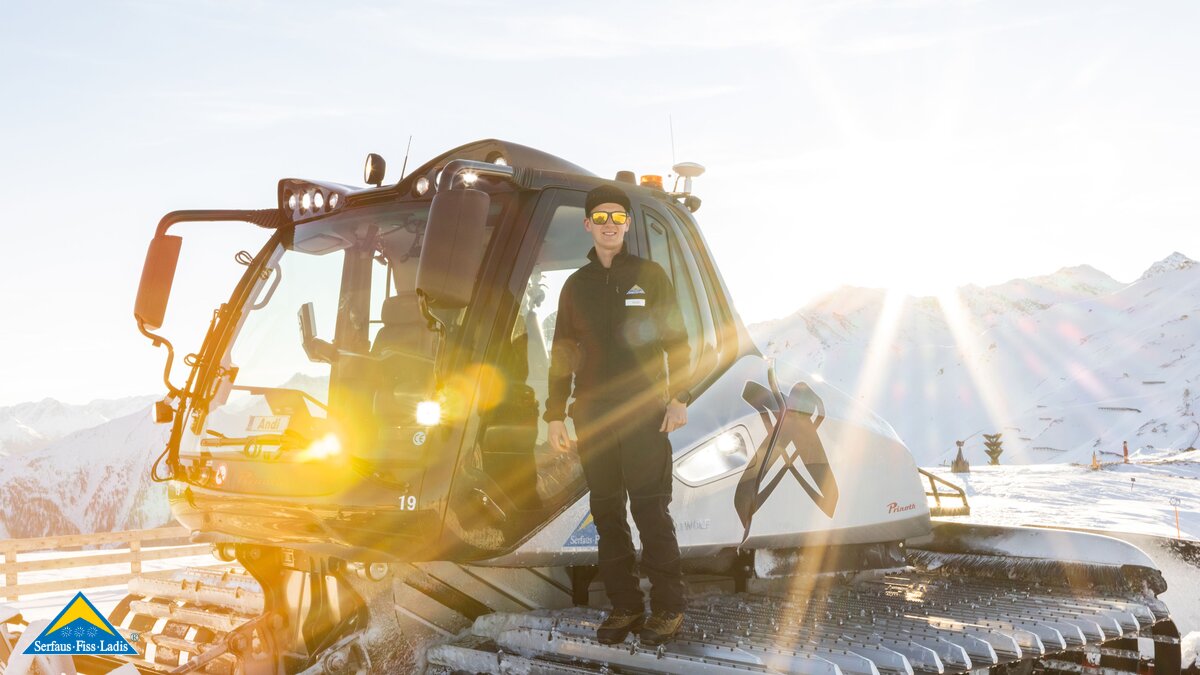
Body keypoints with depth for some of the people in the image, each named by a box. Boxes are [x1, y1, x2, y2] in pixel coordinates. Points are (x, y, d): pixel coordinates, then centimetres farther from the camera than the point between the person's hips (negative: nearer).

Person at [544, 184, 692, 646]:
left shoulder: (650, 276, 7)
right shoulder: (576, 285, 15)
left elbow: (676, 340, 4)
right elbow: (562, 353, 15)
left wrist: (678, 398, -6)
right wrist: (555, 414, 10)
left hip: (645, 415, -3)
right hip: (591, 417, 3)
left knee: (650, 511, -5)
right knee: (607, 514, 3)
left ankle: (668, 608, 2)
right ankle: (624, 607, 11)